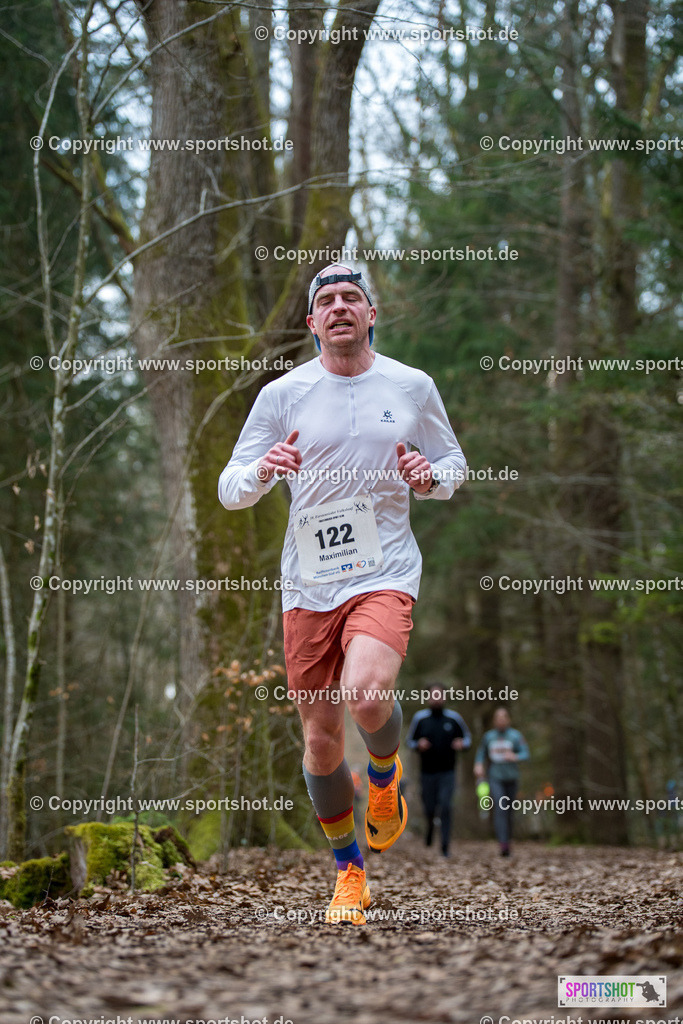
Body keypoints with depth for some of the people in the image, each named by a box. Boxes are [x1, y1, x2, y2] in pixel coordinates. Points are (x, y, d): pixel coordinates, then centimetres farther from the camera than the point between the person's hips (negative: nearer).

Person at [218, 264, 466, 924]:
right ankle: (349, 871, 27)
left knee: (365, 695, -28)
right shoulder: (283, 394, 2)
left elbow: (454, 464, 17)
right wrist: (261, 472, -21)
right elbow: (229, 490, 3)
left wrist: (429, 477, -7)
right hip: (308, 582, 2)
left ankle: (385, 770, 8)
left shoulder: (413, 387, 5)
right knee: (321, 738, 5)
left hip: (386, 571, -1)